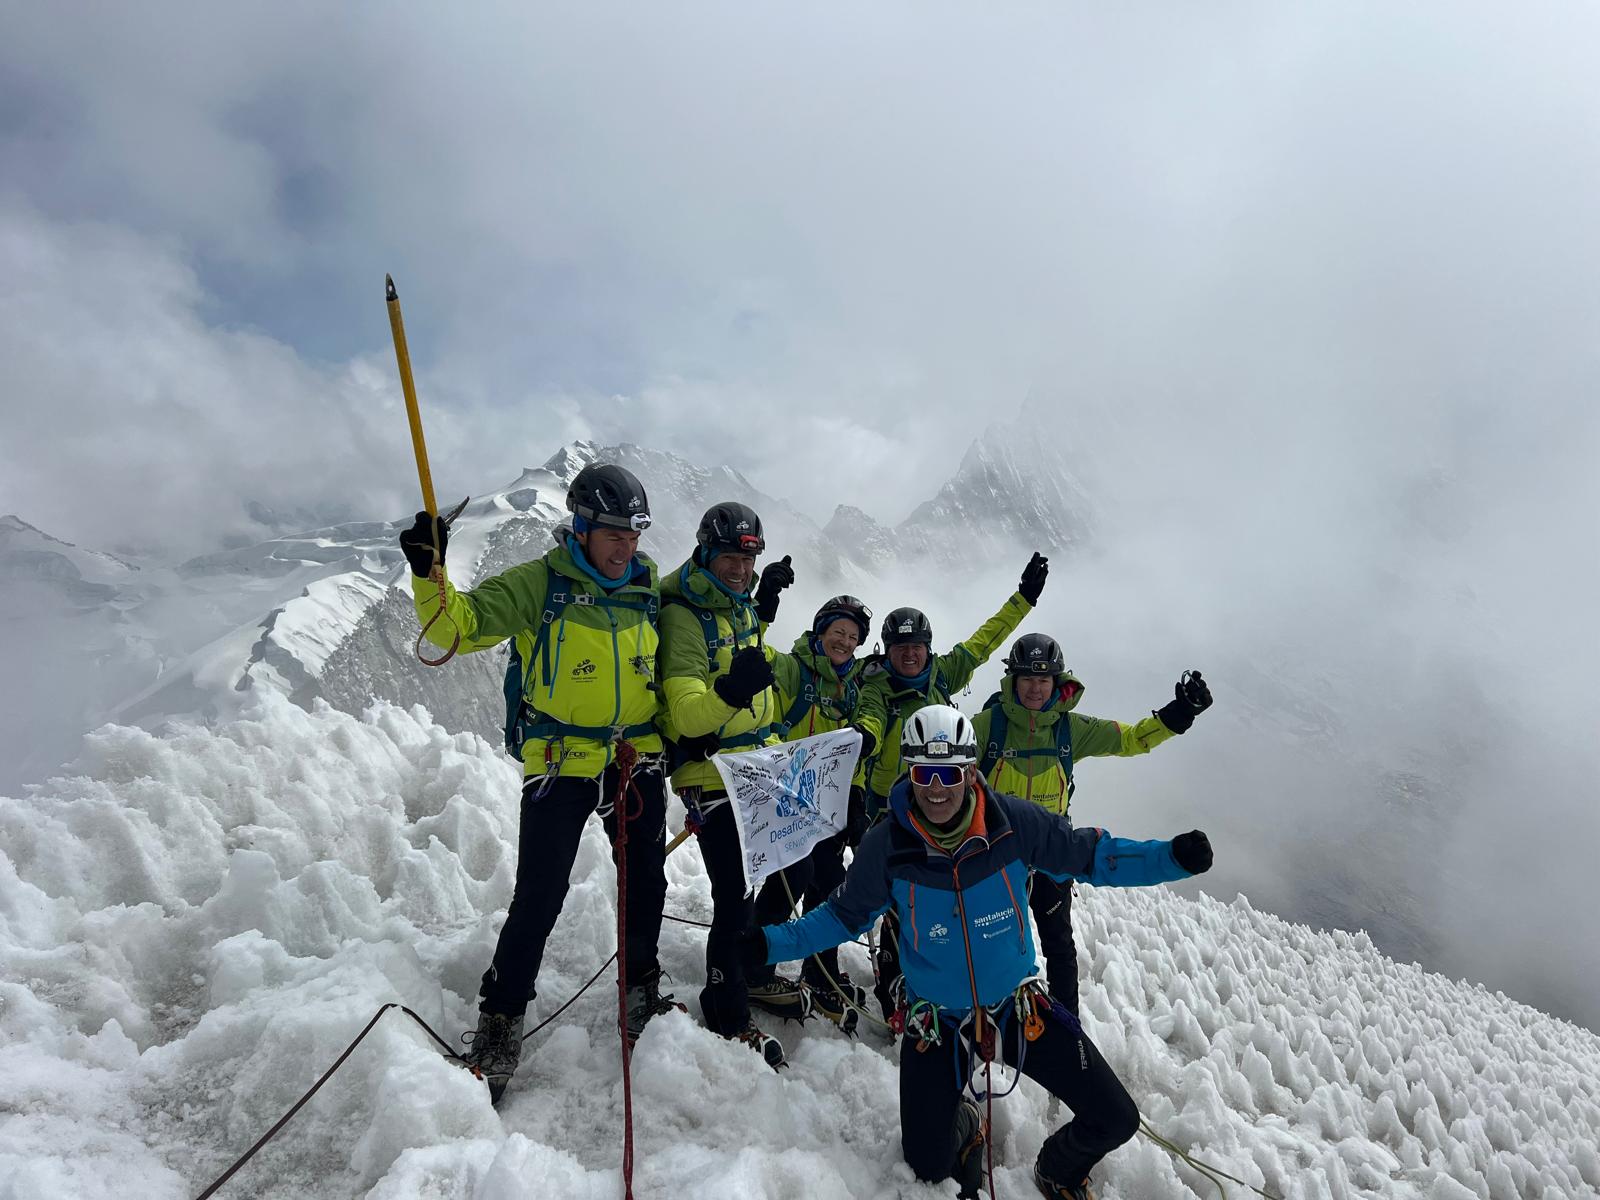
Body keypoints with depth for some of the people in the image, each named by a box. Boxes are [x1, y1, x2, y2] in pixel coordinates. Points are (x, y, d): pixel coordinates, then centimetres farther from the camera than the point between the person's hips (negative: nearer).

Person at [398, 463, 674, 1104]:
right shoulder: (539, 585, -10)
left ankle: (642, 992, 41)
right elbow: (459, 625, -16)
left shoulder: (647, 589, 4)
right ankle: (501, 1021, 19)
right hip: (561, 763, -4)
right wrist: (430, 574, -31)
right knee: (538, 900, -4)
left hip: (637, 760, 5)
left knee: (646, 883, 17)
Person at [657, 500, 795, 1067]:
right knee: (735, 897, -4)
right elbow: (687, 715, -29)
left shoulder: (740, 605, 7)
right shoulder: (683, 616, -19)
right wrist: (728, 692, -44)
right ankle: (726, 1014, 18)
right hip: (712, 775, -9)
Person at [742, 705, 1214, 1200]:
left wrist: (1174, 857, -19)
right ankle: (964, 1127, 43)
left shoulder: (1014, 823, -21)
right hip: (936, 1023, 0)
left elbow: (1089, 855, -7)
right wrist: (769, 943, -15)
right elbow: (844, 915, -5)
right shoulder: (886, 844, -20)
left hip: (1017, 1007, 1)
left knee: (1116, 1120, 0)